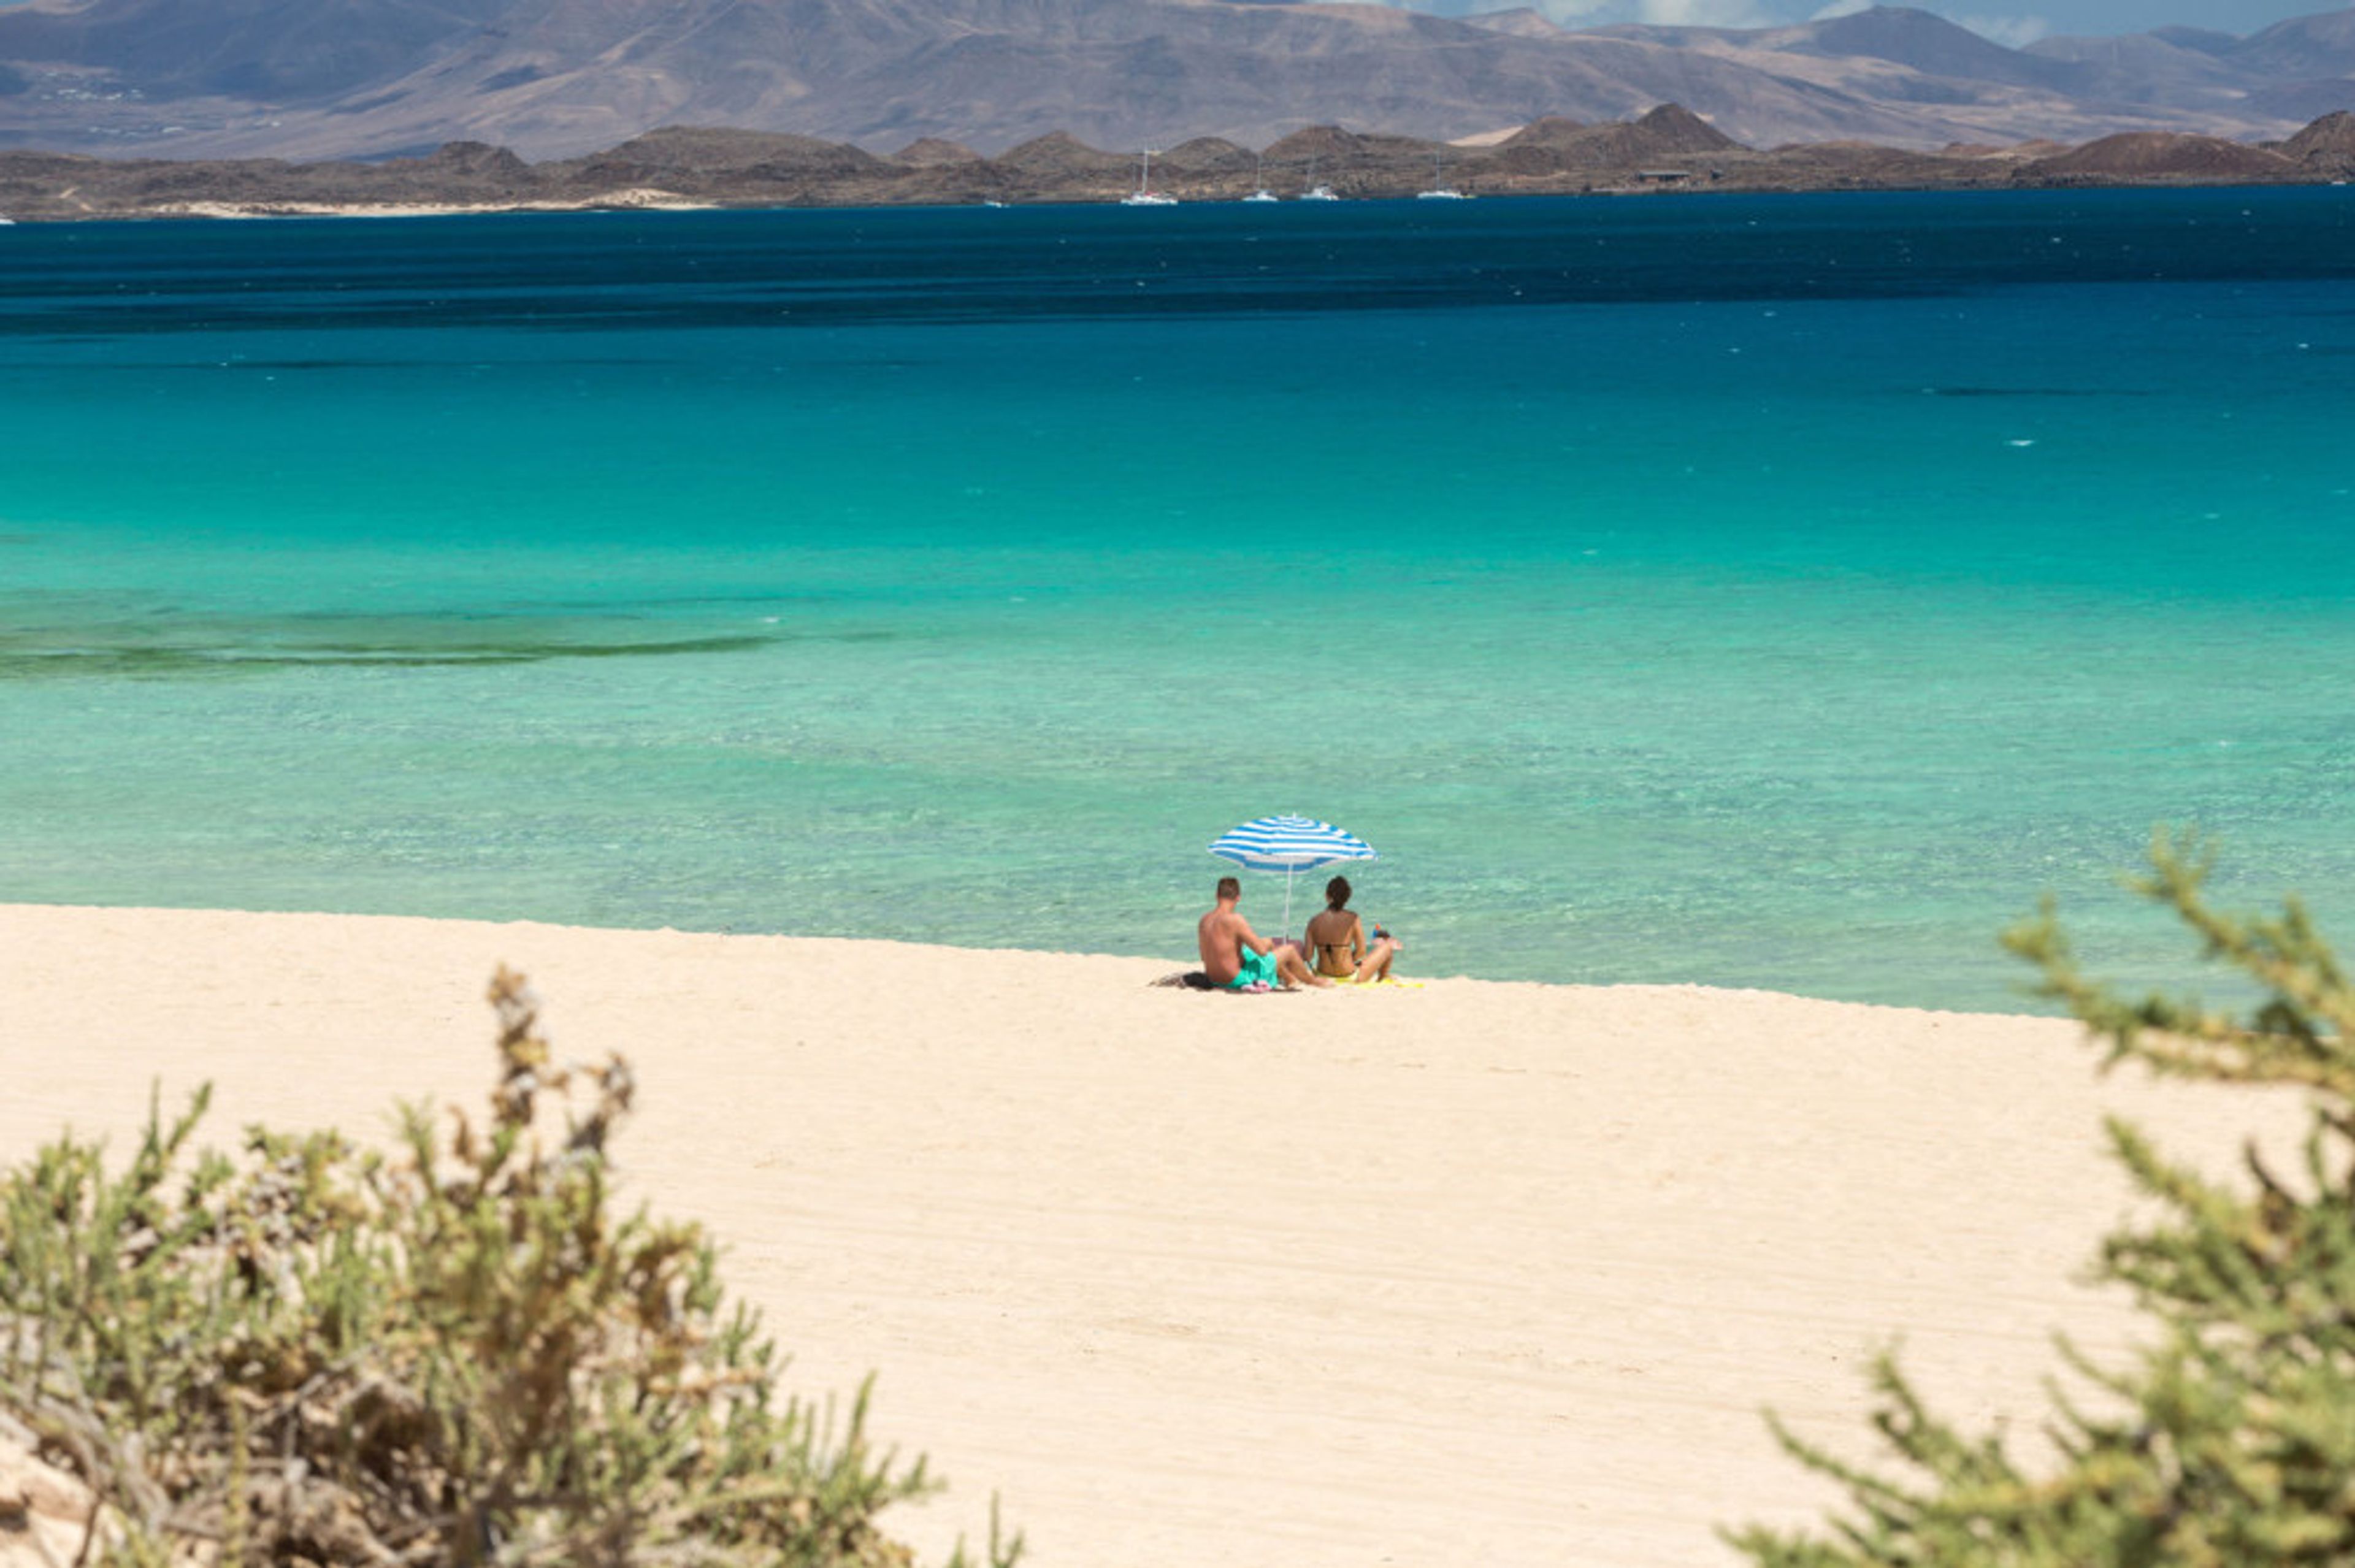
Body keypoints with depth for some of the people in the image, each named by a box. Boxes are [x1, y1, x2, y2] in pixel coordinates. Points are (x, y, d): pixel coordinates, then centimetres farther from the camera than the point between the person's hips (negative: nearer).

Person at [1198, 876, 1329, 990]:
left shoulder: (1204, 920, 1)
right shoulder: (1235, 919, -24)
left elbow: (1205, 957, 12)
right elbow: (1262, 951, -23)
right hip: (1237, 981, -8)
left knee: (1268, 943, 30)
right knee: (1290, 951, 11)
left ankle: (1290, 979, 52)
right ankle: (1311, 980, 40)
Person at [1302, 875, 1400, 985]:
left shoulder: (1314, 922, -6)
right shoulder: (1352, 919, -14)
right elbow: (1361, 951, -10)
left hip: (1323, 975, 5)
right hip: (1349, 977, -5)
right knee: (1388, 945, 17)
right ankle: (1383, 977, 43)